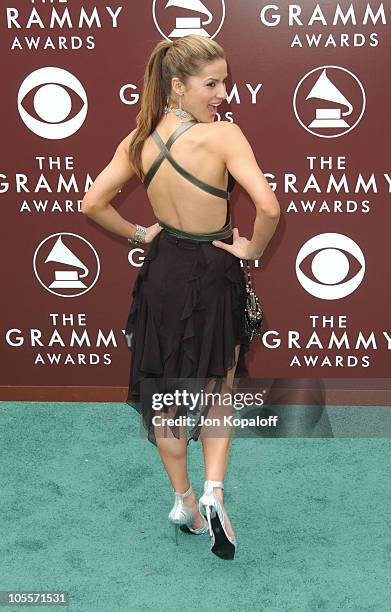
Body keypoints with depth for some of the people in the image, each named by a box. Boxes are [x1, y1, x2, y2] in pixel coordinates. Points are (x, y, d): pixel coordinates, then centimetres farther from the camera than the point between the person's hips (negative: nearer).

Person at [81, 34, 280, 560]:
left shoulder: (139, 141, -6)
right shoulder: (223, 134, -22)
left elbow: (93, 204, -2)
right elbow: (269, 207, -31)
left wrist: (138, 234, 9)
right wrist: (254, 250, -13)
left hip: (162, 275, 4)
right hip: (214, 278, -4)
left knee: (166, 395, 18)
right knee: (217, 392, 18)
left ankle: (183, 501, 30)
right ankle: (213, 491, 2)